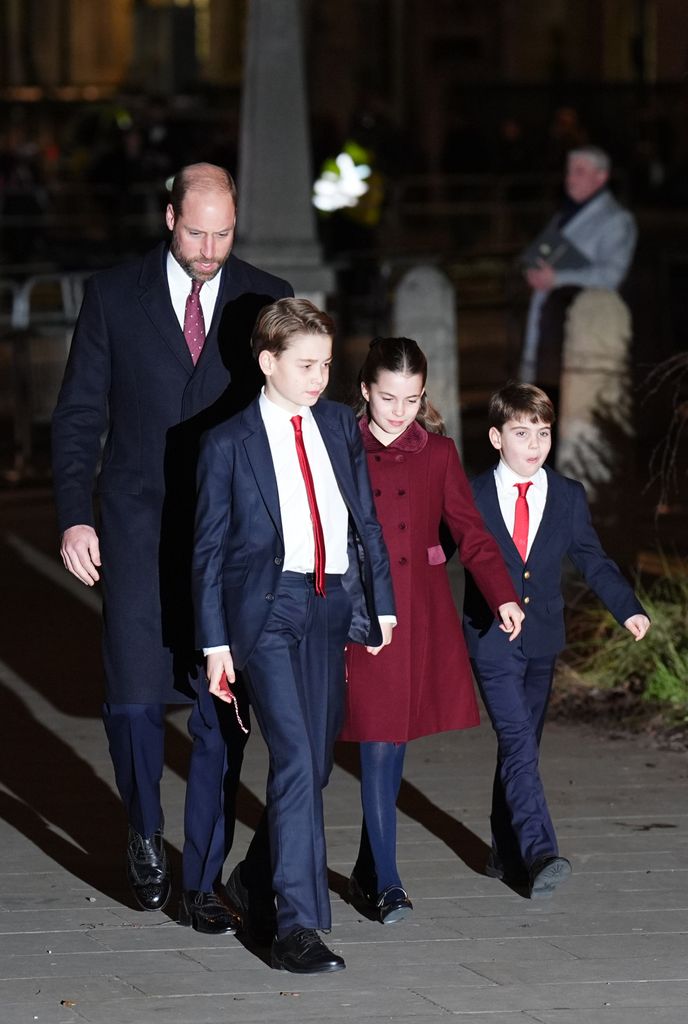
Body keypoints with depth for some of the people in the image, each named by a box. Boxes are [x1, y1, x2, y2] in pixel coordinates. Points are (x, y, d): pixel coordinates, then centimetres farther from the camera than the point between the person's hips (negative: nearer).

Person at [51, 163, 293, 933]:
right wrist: (74, 517, -6)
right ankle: (145, 835, 22)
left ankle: (201, 884, 9)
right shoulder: (114, 297, 2)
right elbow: (78, 417, 3)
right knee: (134, 696, -5)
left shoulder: (266, 301, 4)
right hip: (138, 531, -1)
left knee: (220, 712, 0)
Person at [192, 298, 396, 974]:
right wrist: (216, 643, -3)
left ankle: (256, 880, 34)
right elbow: (209, 549, 1)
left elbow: (366, 520, 16)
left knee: (314, 763, 10)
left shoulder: (340, 426, 11)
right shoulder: (229, 444, -1)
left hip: (331, 609, 5)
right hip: (265, 612, -5)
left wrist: (381, 603, 11)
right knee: (296, 762, -16)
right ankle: (297, 926, -16)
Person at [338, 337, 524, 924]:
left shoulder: (439, 454, 6)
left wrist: (503, 596, -13)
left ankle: (368, 873, 21)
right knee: (378, 748, -7)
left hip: (423, 618, 3)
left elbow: (470, 531, 1)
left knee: (395, 748, 7)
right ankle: (386, 885, -5)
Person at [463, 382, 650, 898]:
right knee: (518, 743, -16)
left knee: (522, 745, 11)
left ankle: (507, 855, 23)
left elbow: (593, 560, 7)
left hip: (542, 640, 4)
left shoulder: (569, 497, 6)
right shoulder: (471, 496, -2)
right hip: (492, 639, -4)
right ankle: (540, 855, -27)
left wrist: (629, 608, -6)